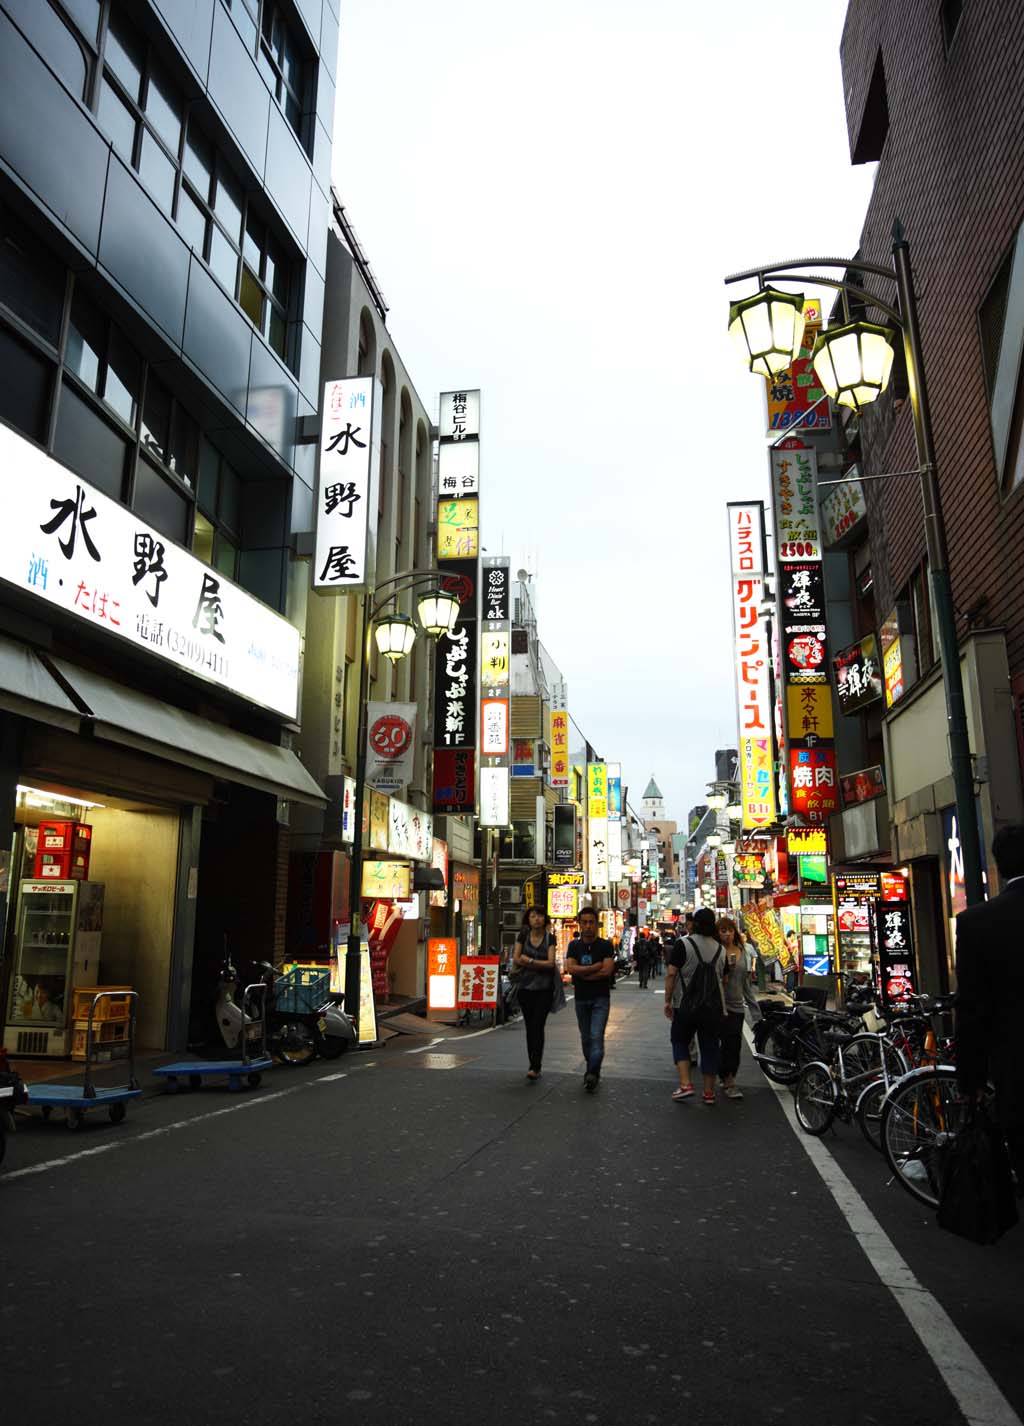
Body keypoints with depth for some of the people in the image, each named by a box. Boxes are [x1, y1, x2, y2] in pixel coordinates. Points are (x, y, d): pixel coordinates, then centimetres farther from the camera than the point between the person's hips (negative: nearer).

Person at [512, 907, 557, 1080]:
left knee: (538, 1026, -12)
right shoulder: (523, 936, 5)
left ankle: (535, 1067, -15)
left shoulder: (550, 938, 0)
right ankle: (534, 1065, 16)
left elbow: (550, 962, -10)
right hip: (525, 986, 3)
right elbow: (516, 960, -2)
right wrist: (540, 965, -9)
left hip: (544, 988, -3)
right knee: (529, 1027, 7)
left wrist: (529, 960, -11)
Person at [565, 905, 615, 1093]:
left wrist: (582, 973, -11)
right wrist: (596, 967, -13)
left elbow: (607, 970, -16)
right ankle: (593, 1074, 22)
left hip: (600, 999, -4)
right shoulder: (574, 946, 6)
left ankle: (592, 1074, -21)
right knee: (586, 1038, 10)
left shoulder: (604, 946, -3)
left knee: (596, 1036, -14)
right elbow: (570, 968, -10)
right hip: (581, 998, 4)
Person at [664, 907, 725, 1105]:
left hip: (686, 1005, -3)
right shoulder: (720, 948, 4)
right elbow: (722, 977, 11)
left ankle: (686, 1084, 0)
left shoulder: (683, 944, -10)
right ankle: (709, 1092, 16)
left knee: (680, 1042, 13)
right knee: (709, 1047, 11)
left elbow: (671, 974, -14)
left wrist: (668, 1000, -6)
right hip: (713, 1007, 3)